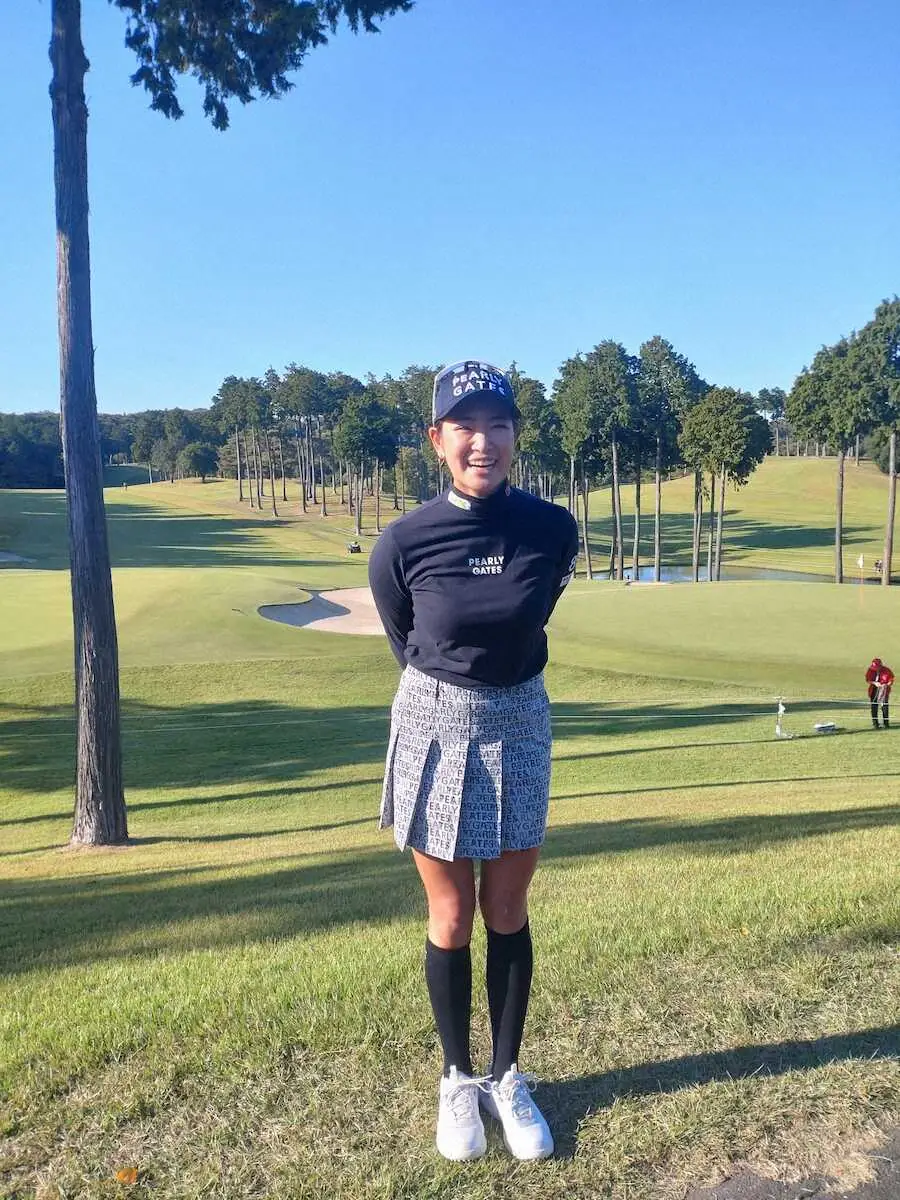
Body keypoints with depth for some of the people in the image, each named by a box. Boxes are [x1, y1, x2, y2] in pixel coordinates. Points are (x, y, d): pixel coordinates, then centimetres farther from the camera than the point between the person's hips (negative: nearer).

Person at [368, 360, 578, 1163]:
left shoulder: (553, 530, -11)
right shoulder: (404, 543, -15)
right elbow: (405, 644, 4)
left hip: (520, 725, 2)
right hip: (435, 727, -1)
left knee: (508, 915, 13)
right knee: (451, 921, 10)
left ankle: (508, 1079, 32)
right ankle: (459, 1079, 32)